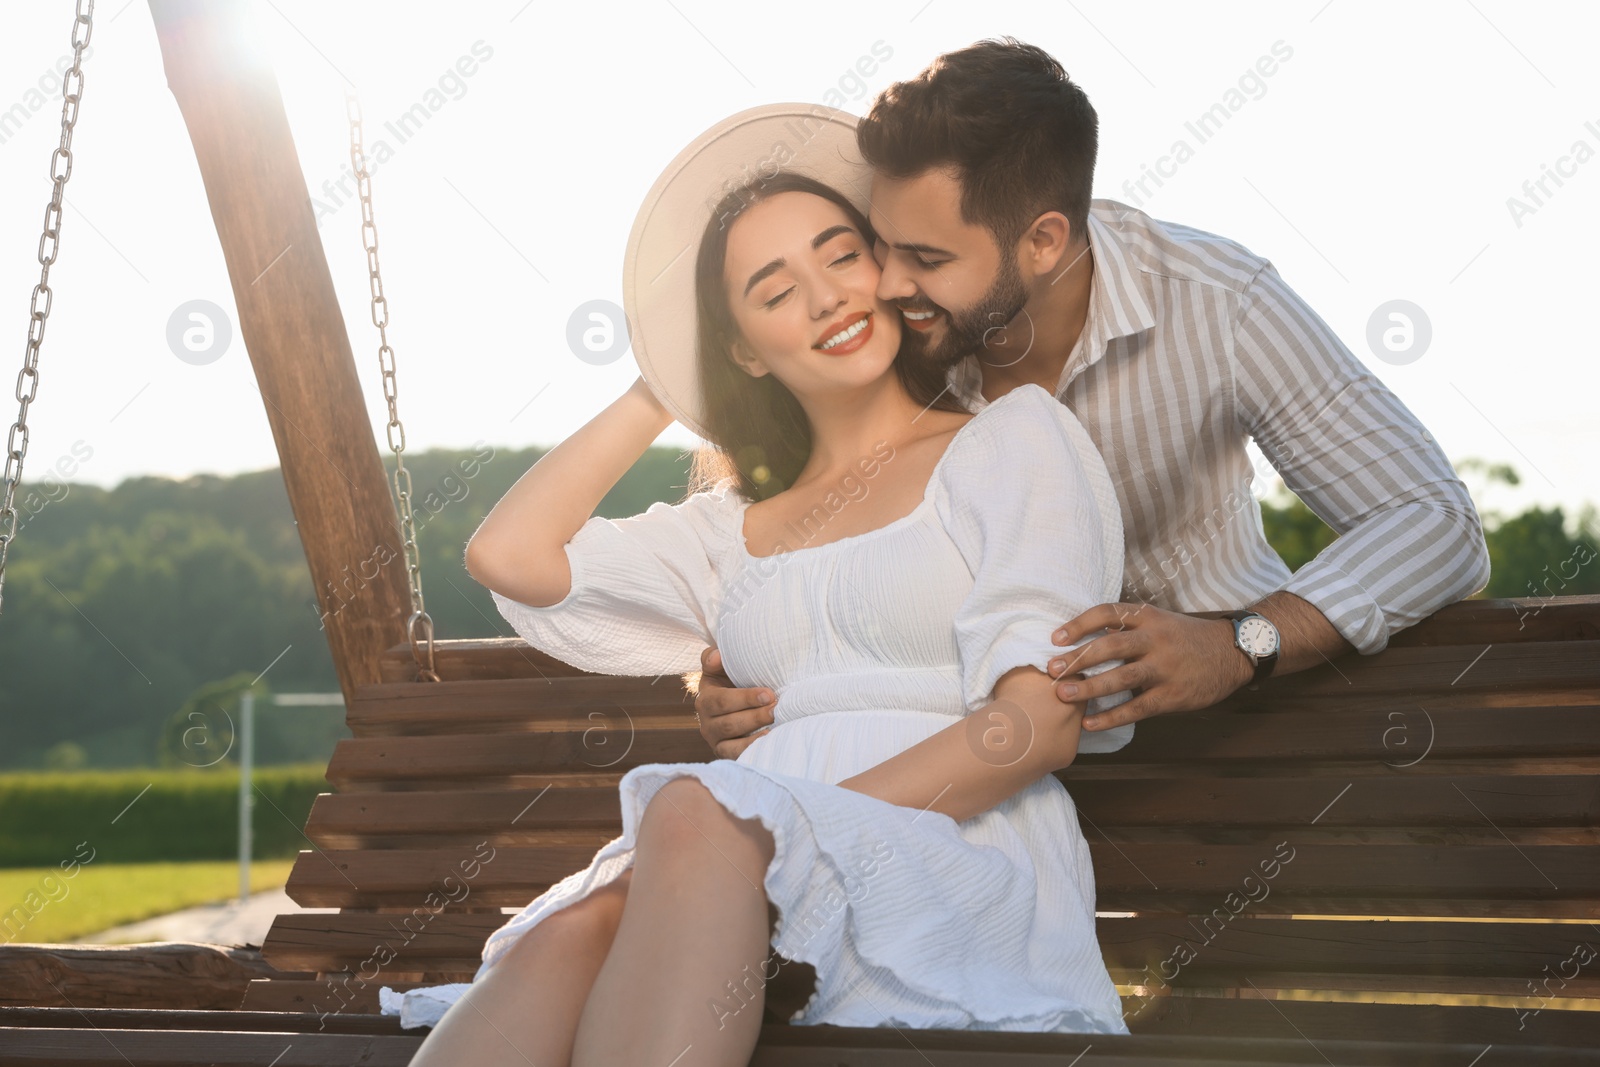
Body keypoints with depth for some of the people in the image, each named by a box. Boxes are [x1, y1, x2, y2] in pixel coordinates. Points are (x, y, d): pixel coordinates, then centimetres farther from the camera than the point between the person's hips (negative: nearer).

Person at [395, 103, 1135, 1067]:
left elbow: (1039, 723, -1)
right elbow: (508, 555, 23)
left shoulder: (1016, 436, 12)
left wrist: (804, 826, -14)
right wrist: (658, 392, 29)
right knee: (567, 934, -32)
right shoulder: (740, 526, 30)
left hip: (964, 855, -4)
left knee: (695, 814, -36)